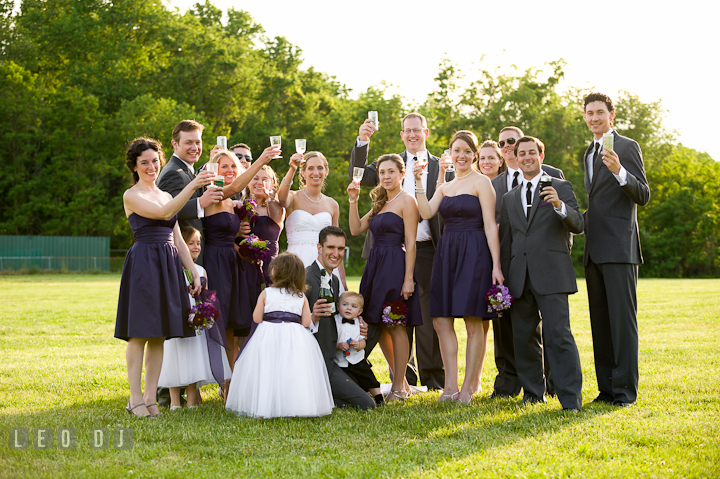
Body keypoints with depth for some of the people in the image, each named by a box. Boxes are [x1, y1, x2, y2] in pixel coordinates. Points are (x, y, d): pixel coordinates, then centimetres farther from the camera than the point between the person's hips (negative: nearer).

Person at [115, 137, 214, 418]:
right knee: (140, 332, -6)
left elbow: (178, 239, 19)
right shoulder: (132, 196, -2)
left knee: (160, 334, 5)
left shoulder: (166, 195, 19)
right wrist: (192, 186, -23)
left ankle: (151, 397, 9)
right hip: (143, 265, -7)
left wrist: (194, 271, 12)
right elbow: (164, 213, -19)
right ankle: (135, 399, -1)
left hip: (169, 266, 7)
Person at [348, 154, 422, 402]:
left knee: (395, 326, -5)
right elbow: (356, 229, 16)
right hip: (375, 265, 8)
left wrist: (408, 278, -17)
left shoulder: (406, 200, -6)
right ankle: (399, 380, 18)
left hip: (395, 265, -8)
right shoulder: (381, 203, 19)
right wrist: (353, 200, 6)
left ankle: (399, 387, 2)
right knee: (379, 325, 8)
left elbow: (410, 242, -12)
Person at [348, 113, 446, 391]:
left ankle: (432, 377, 11)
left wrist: (442, 177, -15)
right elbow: (358, 176, -3)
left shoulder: (442, 167, 9)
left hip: (428, 251, -1)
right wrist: (362, 142, -15)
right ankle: (403, 377, 15)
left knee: (429, 315, 2)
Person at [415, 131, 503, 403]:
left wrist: (496, 265, -13)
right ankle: (450, 386, 5)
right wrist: (418, 183, -5)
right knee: (441, 319, 1)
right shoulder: (444, 187, 19)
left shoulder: (481, 182, -1)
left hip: (474, 254, -6)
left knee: (474, 323, -4)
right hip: (447, 255, 6)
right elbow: (427, 212, 3)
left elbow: (490, 225, -7)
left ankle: (470, 385, 3)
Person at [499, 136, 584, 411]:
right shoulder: (509, 198, 19)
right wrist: (502, 277, 14)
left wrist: (560, 206, -23)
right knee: (523, 337, 7)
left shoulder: (561, 188, 7)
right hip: (520, 276, 5)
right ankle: (533, 392, 18)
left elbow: (578, 225, -5)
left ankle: (571, 398, -10)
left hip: (550, 274, -5)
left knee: (558, 335, -12)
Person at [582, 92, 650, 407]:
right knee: (600, 321, 8)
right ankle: (606, 388, 13)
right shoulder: (589, 153, 21)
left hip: (619, 248, -8)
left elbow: (643, 196, -12)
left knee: (623, 318, -8)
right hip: (594, 250, 8)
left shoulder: (627, 147, -3)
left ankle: (626, 389, -4)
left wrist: (619, 171, -26)